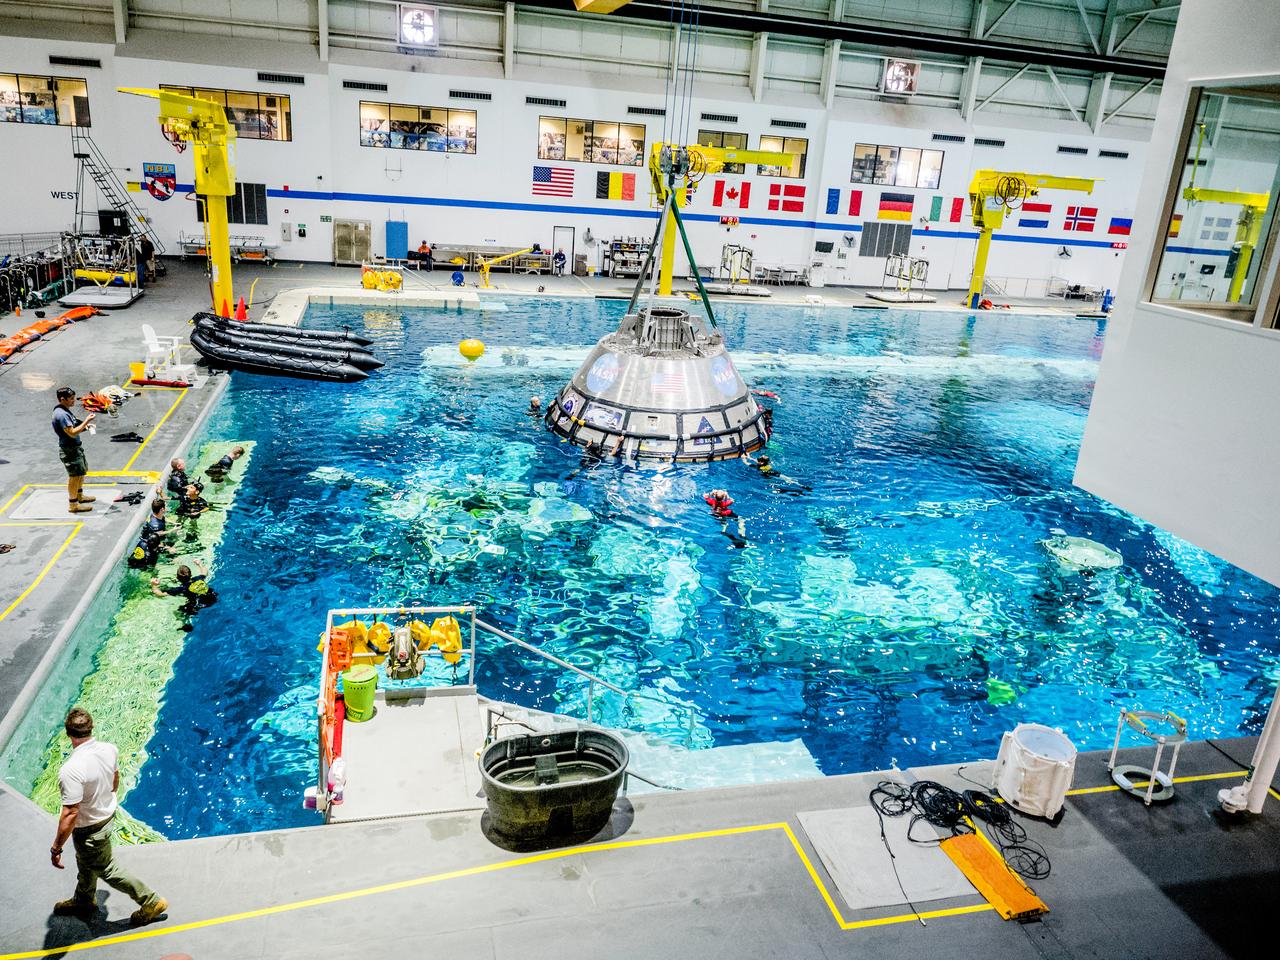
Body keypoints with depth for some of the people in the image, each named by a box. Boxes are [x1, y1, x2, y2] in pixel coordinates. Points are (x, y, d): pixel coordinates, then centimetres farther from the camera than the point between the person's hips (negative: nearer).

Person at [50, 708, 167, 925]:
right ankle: (84, 901, 55)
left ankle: (151, 902, 25)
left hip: (89, 830, -7)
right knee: (85, 863, 31)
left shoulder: (71, 771, -36)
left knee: (107, 869, 15)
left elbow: (70, 814, -32)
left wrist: (56, 848, -19)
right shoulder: (109, 749, -15)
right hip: (108, 814, 7)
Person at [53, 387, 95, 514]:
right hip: (69, 450, -10)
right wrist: (86, 421, -25)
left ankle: (80, 496, 40)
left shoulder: (65, 411, 9)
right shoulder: (61, 414, -23)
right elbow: (72, 433, -27)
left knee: (82, 472, 23)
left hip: (76, 448, 10)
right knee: (75, 476, -2)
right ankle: (73, 504, 7)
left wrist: (86, 426, 1)